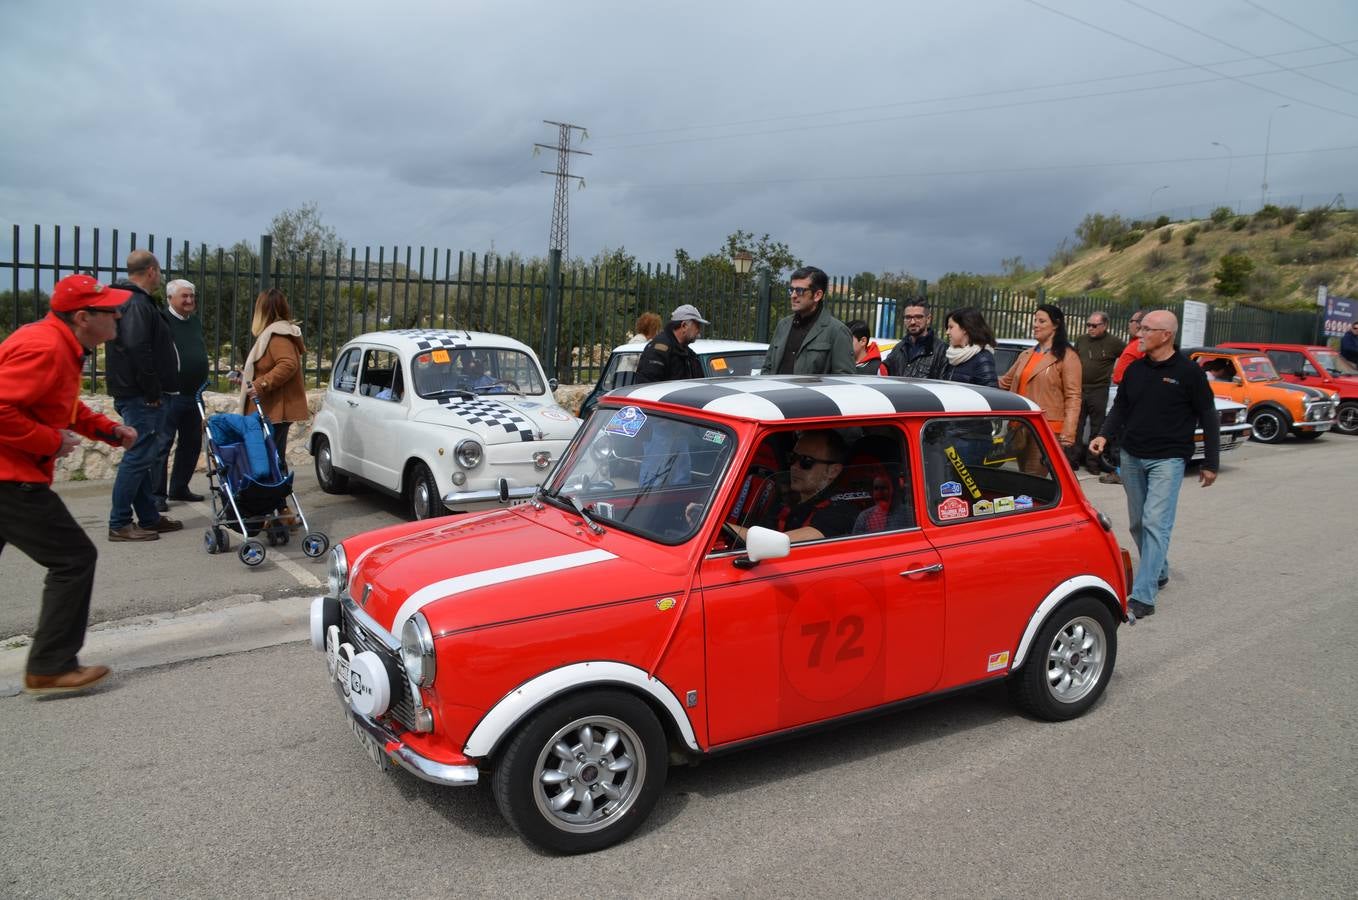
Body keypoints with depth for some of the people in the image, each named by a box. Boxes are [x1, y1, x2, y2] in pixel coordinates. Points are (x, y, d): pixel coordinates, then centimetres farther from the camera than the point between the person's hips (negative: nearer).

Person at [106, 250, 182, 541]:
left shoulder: (134, 301, 18)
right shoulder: (137, 304, -15)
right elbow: (138, 350, -26)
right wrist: (152, 392, -20)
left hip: (137, 395, 11)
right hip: (141, 397, -11)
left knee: (145, 456, 15)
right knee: (138, 457, -7)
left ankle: (149, 517, 23)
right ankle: (119, 524, -2)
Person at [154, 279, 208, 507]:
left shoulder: (196, 321, 15)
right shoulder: (163, 321, -9)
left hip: (193, 394, 8)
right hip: (170, 395, -8)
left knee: (192, 443, 14)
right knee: (163, 444, -5)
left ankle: (179, 488, 25)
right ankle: (157, 494, 0)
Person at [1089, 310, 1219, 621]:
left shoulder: (1188, 372, -7)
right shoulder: (1134, 369, 7)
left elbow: (1208, 417, -2)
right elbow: (1120, 407, 15)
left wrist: (1210, 462, -1)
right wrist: (1105, 434, -3)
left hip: (1168, 459, -6)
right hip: (1132, 457, 6)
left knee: (1156, 522, -13)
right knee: (1139, 522, 13)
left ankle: (1143, 596, -15)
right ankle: (1159, 573, 35)